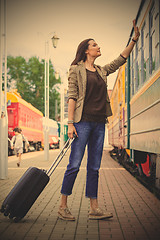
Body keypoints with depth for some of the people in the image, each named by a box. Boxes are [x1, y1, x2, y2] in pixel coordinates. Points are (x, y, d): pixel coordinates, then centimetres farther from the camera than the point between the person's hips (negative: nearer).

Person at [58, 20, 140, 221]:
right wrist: (70, 123, -14)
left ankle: (94, 209, 9)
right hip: (83, 121, -6)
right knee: (74, 165, -6)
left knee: (94, 167, 6)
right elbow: (72, 97, -7)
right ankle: (63, 206, 3)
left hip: (99, 123, 7)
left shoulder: (101, 71, 18)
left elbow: (120, 60, 25)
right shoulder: (76, 69, 0)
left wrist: (134, 39, 19)